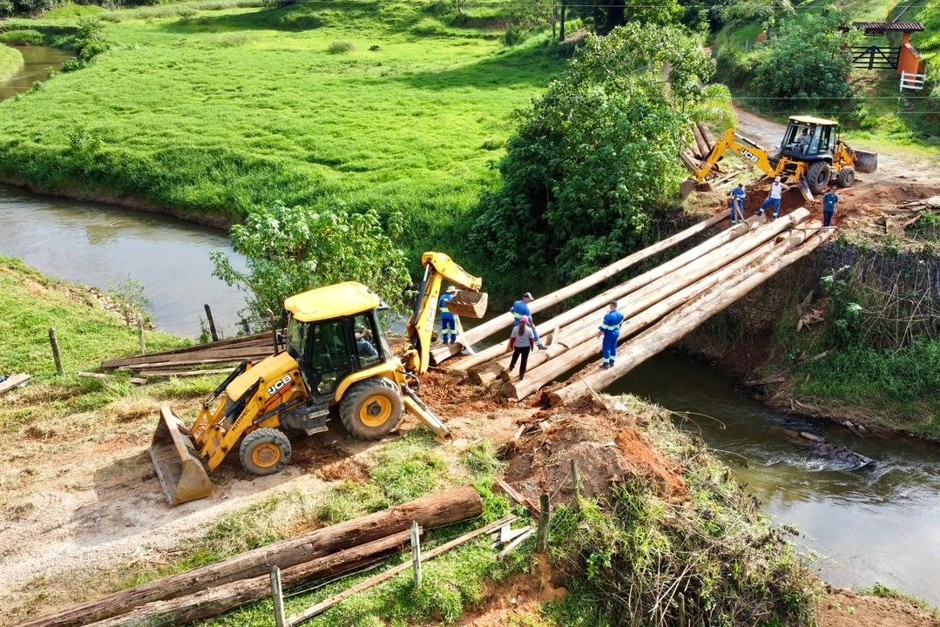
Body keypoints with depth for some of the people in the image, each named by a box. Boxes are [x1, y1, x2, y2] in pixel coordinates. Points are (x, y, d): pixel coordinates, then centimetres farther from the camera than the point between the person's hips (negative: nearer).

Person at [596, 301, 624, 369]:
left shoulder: (608, 316, -28)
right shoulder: (620, 314, -7)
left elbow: (604, 327, -20)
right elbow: (620, 323, 7)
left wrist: (599, 333, -6)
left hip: (609, 334, -7)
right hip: (616, 333, 7)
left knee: (606, 348, 7)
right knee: (613, 347, 19)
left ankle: (606, 363, 16)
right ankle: (611, 362, 30)